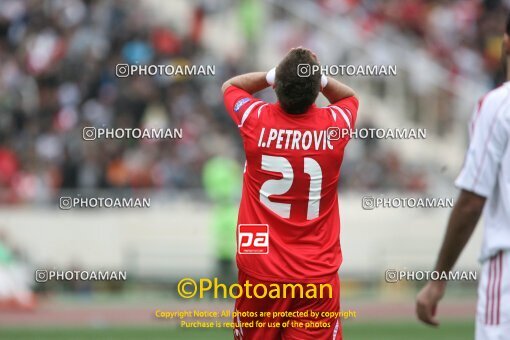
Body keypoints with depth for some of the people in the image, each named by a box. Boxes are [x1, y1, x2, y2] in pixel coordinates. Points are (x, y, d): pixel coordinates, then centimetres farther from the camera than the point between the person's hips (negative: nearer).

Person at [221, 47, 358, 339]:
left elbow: (230, 86, 15)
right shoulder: (335, 124, -8)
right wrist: (319, 77, 1)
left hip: (260, 270, 0)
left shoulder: (256, 120, -9)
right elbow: (349, 96, 19)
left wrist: (272, 75, 1)